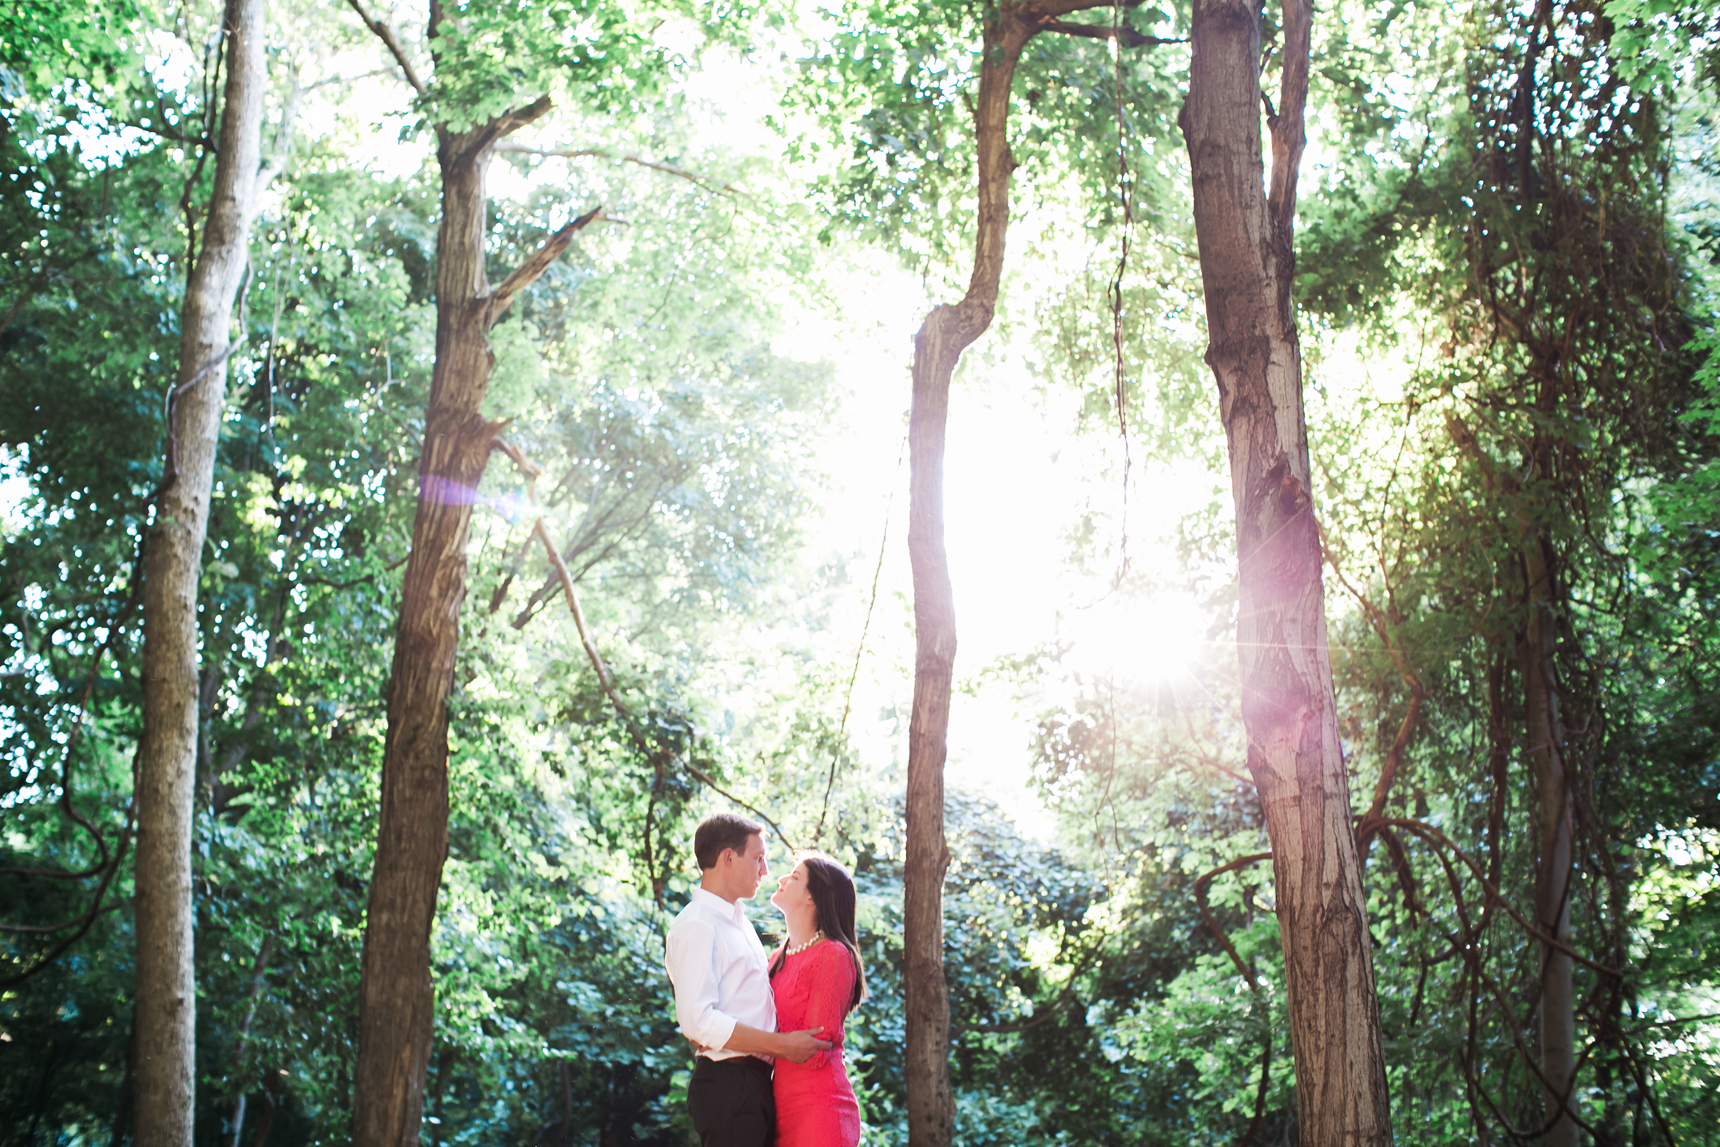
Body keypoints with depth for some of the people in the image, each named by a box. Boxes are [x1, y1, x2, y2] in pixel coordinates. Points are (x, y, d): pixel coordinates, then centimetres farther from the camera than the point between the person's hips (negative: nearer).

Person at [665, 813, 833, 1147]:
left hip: (754, 1083, 9)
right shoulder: (697, 926, -12)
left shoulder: (738, 921, 19)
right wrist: (782, 1045, -19)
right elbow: (697, 1020, -22)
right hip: (727, 1085, -9)